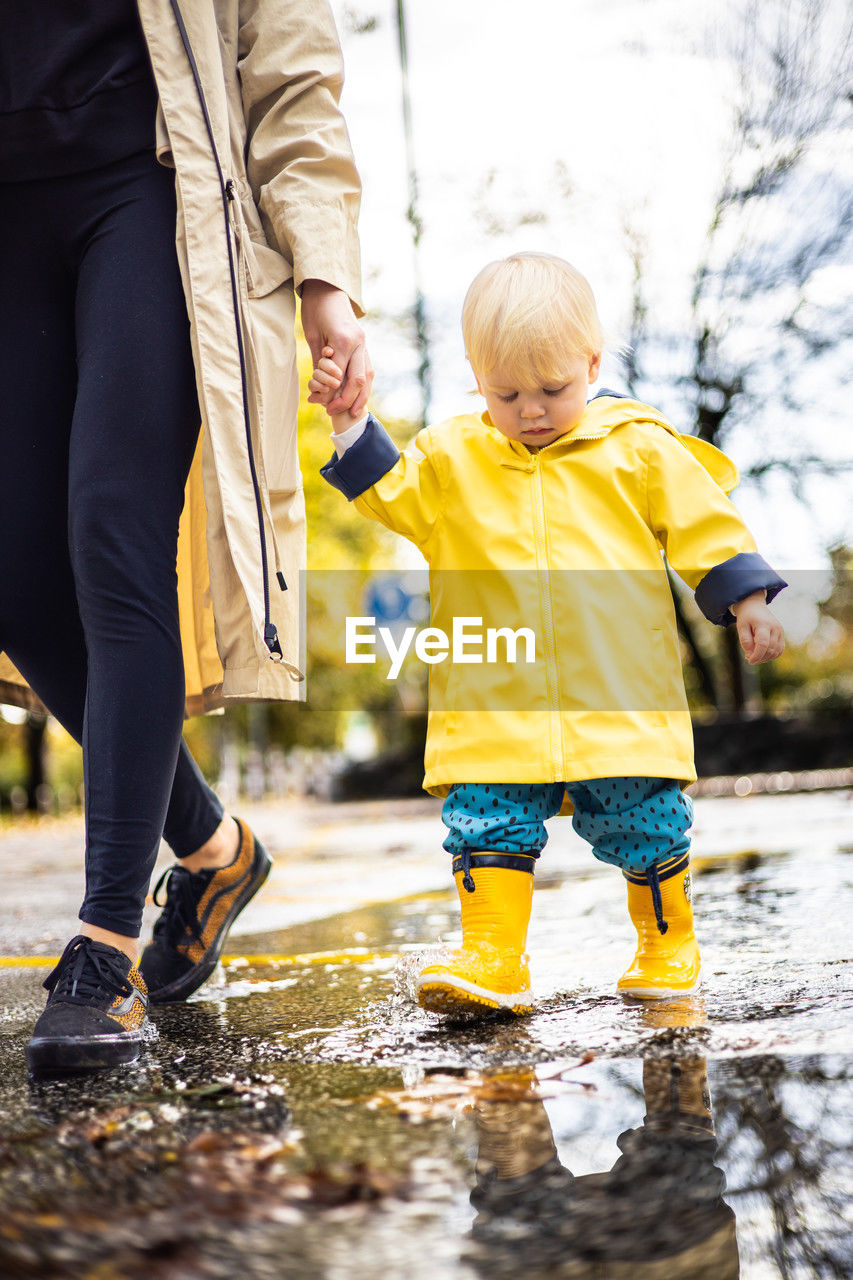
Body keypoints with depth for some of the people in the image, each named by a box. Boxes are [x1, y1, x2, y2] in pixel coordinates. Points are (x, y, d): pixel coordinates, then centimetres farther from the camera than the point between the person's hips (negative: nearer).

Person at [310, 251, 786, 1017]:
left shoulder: (639, 448, 5)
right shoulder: (454, 457, 10)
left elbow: (704, 526, 9)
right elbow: (389, 490, 6)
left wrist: (747, 602, 5)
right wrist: (350, 423, -6)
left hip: (622, 695, -1)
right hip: (494, 708, 1)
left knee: (643, 820, 5)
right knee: (486, 816, -7)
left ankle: (668, 941, 25)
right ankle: (491, 960, -4)